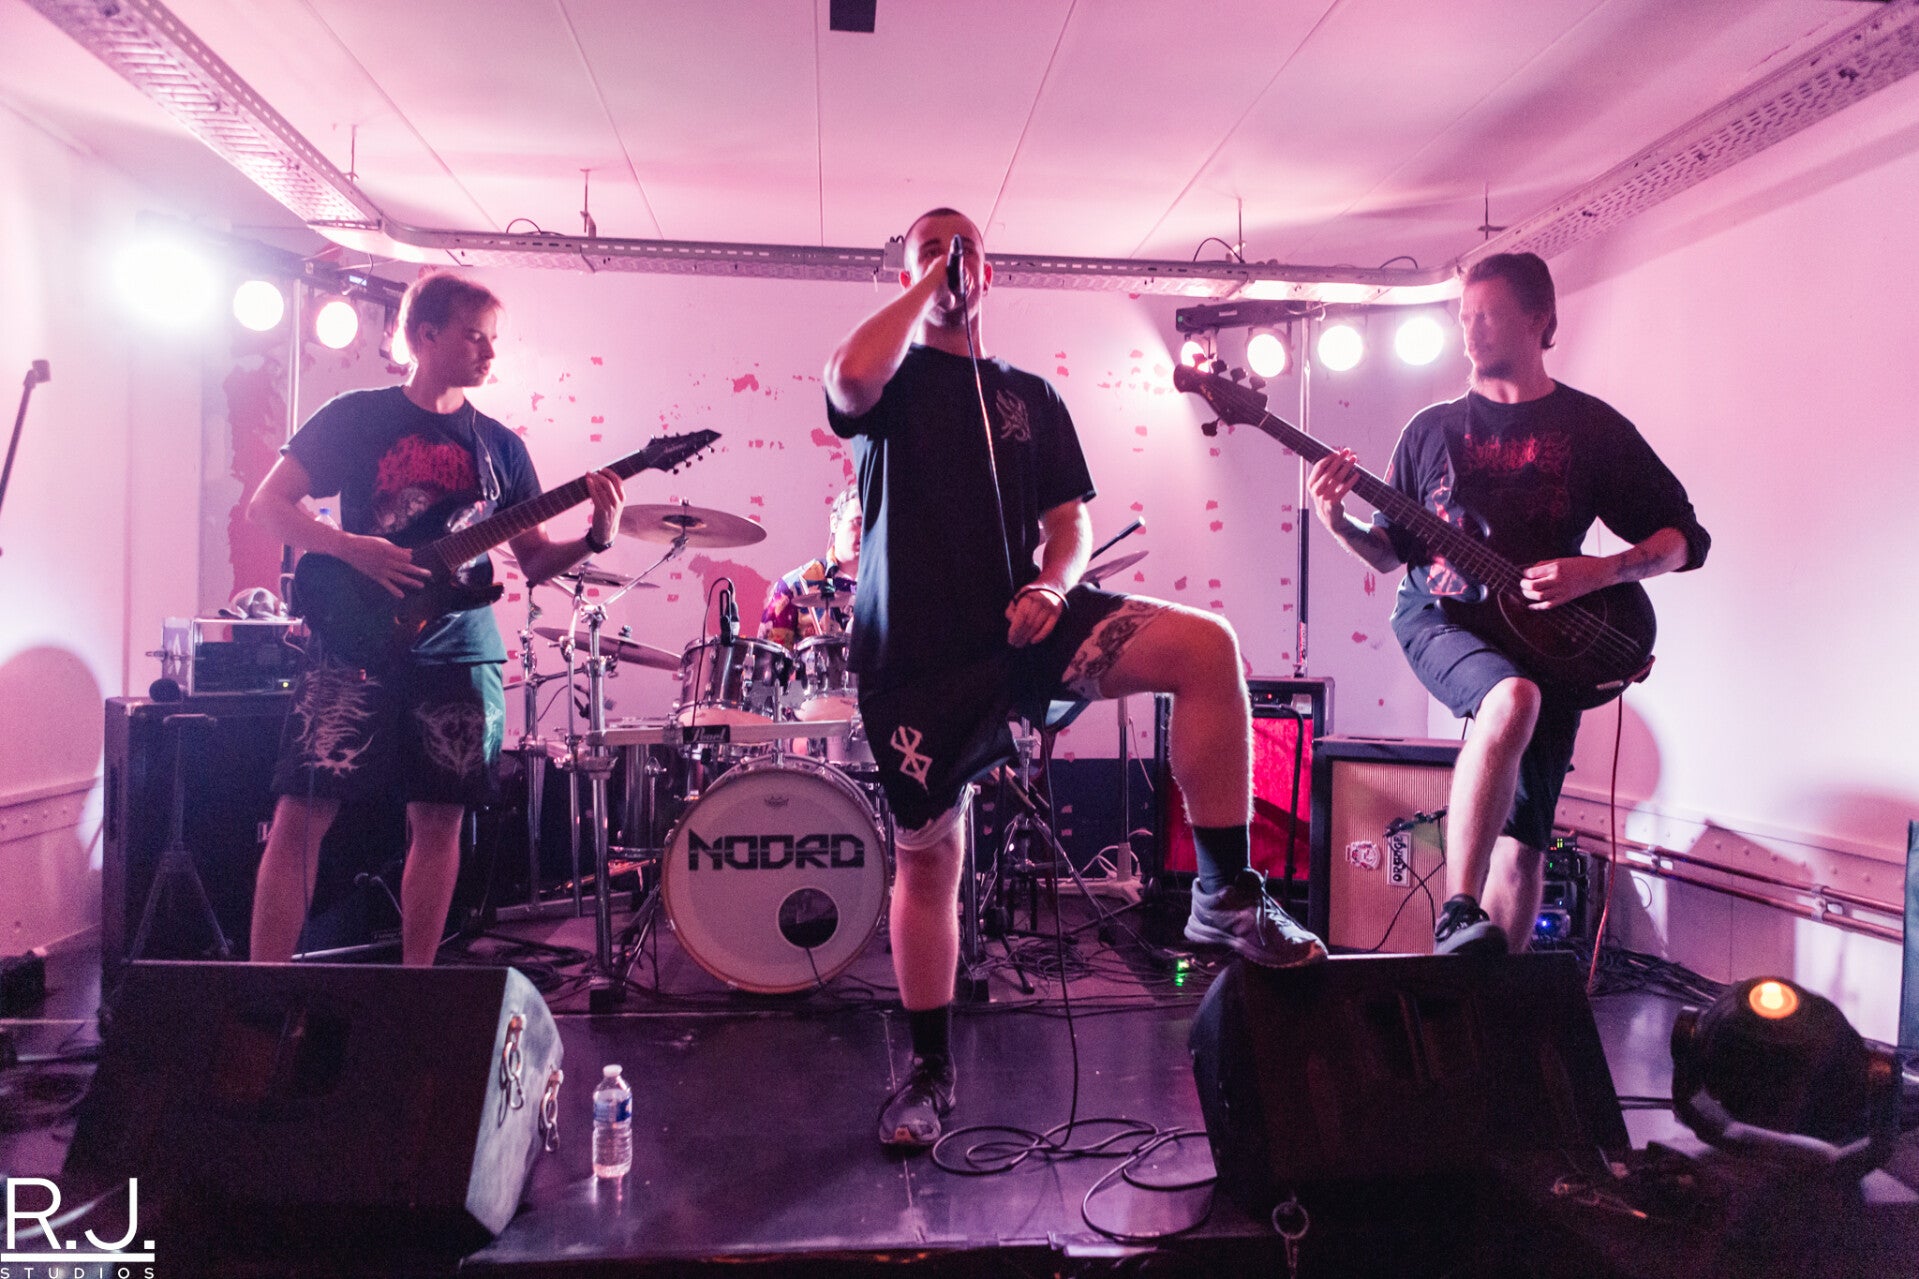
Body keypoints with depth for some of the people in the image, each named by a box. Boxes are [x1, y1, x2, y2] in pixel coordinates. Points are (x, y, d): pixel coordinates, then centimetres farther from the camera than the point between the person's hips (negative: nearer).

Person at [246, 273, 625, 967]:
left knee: (439, 820, 5)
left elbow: (535, 560, 11)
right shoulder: (355, 416, 3)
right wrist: (355, 550, -15)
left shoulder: (498, 445, 11)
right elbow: (265, 505, 1)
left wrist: (596, 537, -8)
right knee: (300, 814, -6)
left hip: (458, 655, 3)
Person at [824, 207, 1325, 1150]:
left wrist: (1052, 586, -9)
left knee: (1206, 646, -20)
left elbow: (1070, 517, 13)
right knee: (926, 860, 3)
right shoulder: (893, 380, 7)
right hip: (917, 653, -2)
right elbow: (851, 375, -20)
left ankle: (1225, 893, -12)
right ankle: (930, 1069, 22)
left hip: (1021, 621, 3)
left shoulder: (1029, 397, 17)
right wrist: (927, 287, -5)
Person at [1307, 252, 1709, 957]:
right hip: (1437, 619, -1)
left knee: (1523, 840, -4)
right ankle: (1457, 918, -32)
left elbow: (1685, 539, 5)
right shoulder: (1433, 428, 10)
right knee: (1513, 697, -35)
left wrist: (1598, 571, -13)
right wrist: (1341, 526, -8)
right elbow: (1394, 549, 13)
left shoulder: (1592, 427, 5)